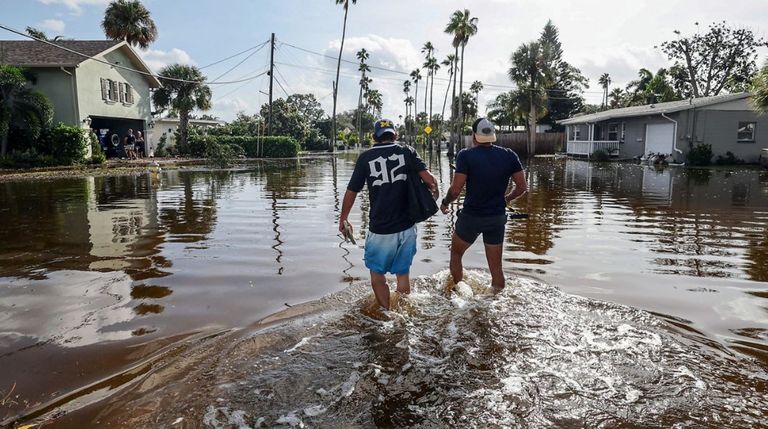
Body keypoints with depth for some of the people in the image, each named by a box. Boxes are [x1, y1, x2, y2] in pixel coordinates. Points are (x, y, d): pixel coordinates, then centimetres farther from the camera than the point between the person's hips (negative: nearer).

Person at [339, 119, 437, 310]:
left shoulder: (366, 157, -1)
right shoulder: (407, 151, 1)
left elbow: (351, 192, 1)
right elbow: (429, 178, -11)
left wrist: (343, 218, 15)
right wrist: (433, 188, 11)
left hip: (380, 230, -2)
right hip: (407, 227, 3)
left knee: (377, 274, 15)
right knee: (403, 271, 19)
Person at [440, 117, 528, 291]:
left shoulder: (466, 155, -13)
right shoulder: (509, 155, -3)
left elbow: (455, 190, -17)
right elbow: (522, 187, 0)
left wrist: (444, 203, 2)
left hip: (471, 216, -3)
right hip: (497, 218, 3)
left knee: (456, 253, 22)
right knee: (496, 267, 13)